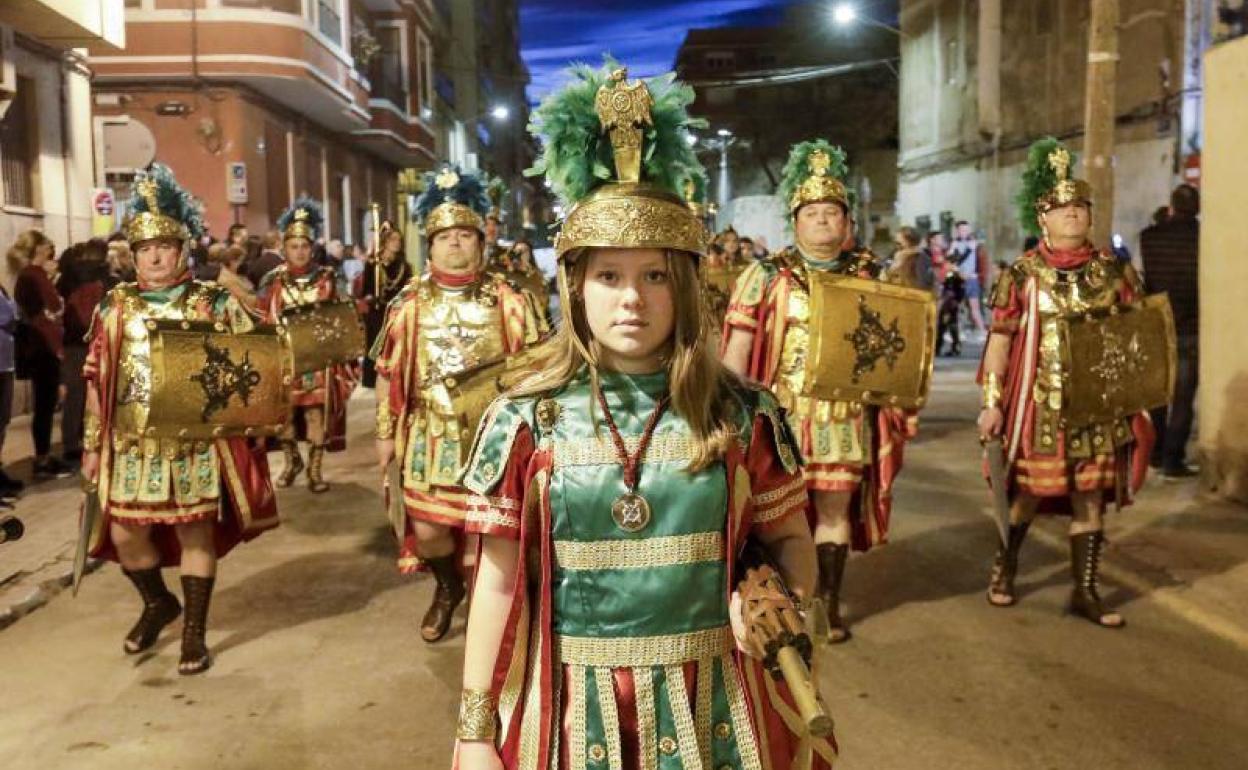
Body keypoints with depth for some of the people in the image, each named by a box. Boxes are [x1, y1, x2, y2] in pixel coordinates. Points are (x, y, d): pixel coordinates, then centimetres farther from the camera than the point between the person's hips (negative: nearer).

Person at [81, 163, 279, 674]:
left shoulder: (213, 303, -1)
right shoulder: (116, 306, 7)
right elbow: (97, 379, 8)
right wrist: (92, 445, 7)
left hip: (195, 438, -3)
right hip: (131, 440, 3)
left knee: (195, 529, 3)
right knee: (124, 530, 6)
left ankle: (194, 631, 17)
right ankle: (158, 603, 34)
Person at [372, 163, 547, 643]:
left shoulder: (509, 300, -2)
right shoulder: (410, 303, 4)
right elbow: (387, 373, 8)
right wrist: (385, 433, 7)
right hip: (430, 434, 2)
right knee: (426, 529, 4)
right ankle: (449, 587, 36)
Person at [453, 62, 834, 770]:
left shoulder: (742, 412, -6)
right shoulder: (526, 419, -8)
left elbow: (791, 539, 5)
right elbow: (500, 583, -4)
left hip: (710, 703, 1)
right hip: (573, 707, 0)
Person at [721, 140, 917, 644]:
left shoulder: (871, 277, 9)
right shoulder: (767, 276, 1)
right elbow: (738, 344, -1)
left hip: (848, 416, 2)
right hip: (783, 413, -2)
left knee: (836, 507, 7)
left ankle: (830, 602, 20)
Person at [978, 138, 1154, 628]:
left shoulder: (1113, 271, 5)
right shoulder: (1023, 275, -4)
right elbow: (1000, 340, -4)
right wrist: (991, 402, -9)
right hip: (1040, 404, -3)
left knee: (1091, 496, 7)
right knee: (1029, 491, 7)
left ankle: (1085, 591, 19)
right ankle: (1005, 567, 31)